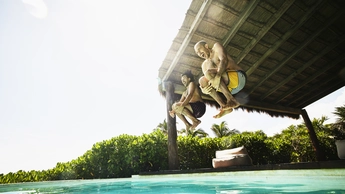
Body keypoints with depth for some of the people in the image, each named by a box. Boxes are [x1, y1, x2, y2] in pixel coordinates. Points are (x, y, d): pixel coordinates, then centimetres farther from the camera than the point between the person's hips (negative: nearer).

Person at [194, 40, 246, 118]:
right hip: (229, 87, 6)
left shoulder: (216, 46, 6)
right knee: (202, 80, -9)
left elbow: (224, 59, -16)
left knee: (208, 73, -23)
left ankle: (232, 100, -22)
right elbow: (210, 83, 7)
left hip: (238, 77, -6)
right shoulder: (205, 65, 19)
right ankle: (224, 106, -18)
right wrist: (203, 89, -16)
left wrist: (217, 76, -32)